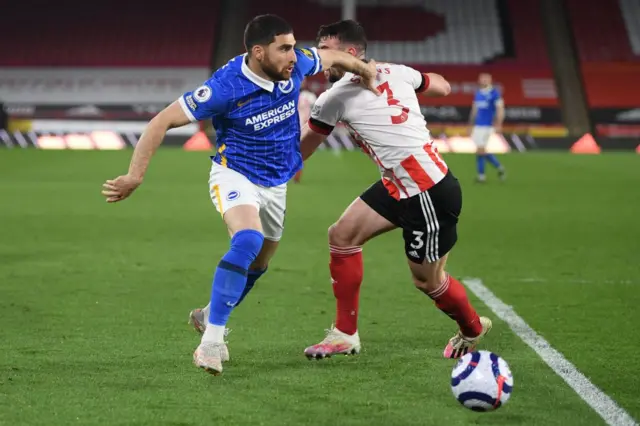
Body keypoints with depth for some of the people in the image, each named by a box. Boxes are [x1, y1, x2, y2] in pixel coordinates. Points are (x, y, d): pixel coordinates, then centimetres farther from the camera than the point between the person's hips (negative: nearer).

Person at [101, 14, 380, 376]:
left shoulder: (296, 64, -15)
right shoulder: (226, 87, -29)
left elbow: (330, 57, 9)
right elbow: (163, 121, -24)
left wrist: (364, 70, 25)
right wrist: (136, 175, -26)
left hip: (276, 183, 7)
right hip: (235, 175, -7)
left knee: (258, 264, 20)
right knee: (248, 241, -33)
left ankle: (210, 317, 46)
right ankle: (211, 340, -29)